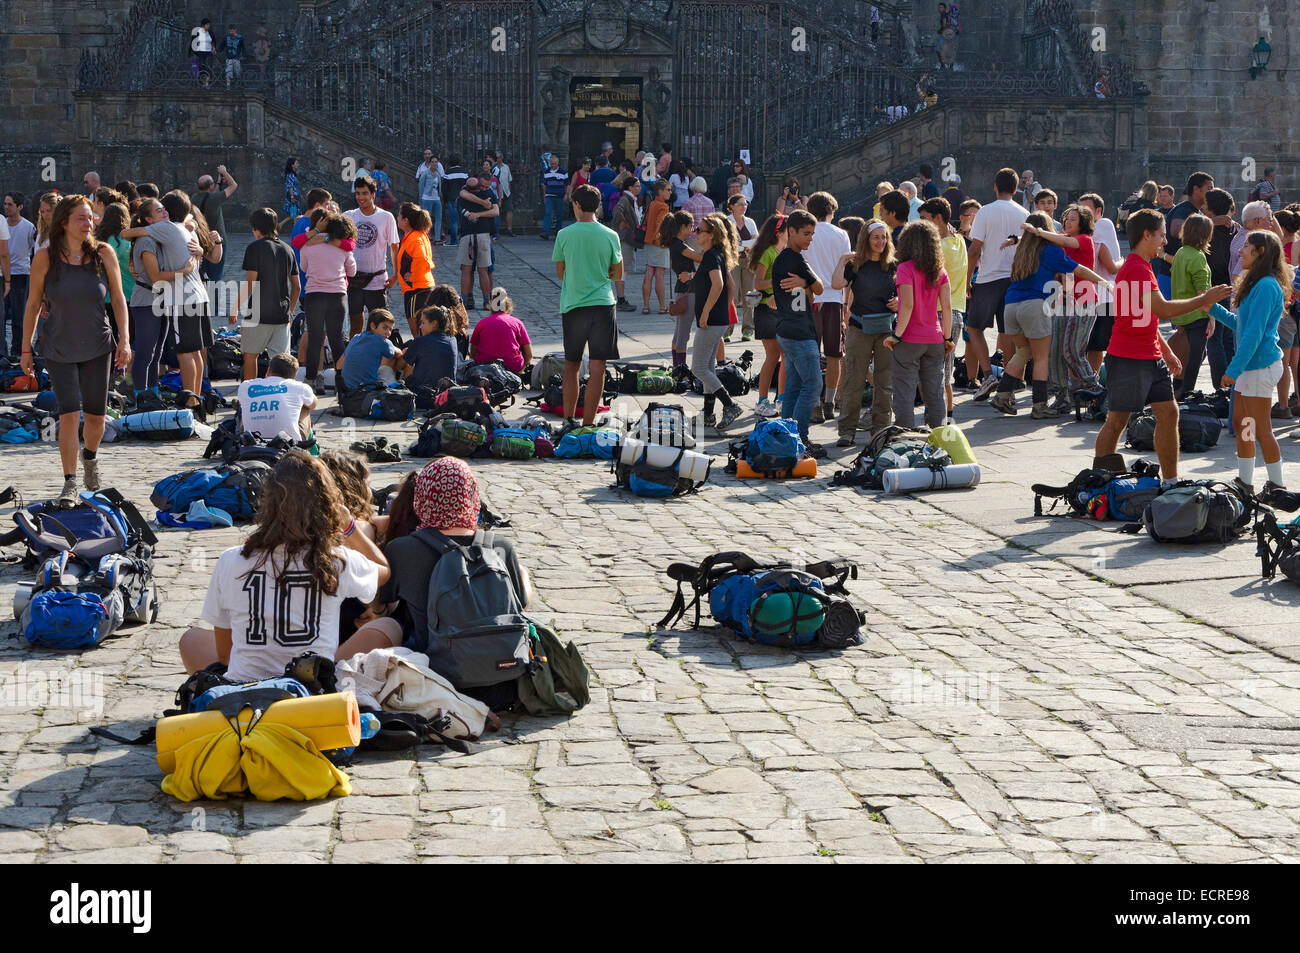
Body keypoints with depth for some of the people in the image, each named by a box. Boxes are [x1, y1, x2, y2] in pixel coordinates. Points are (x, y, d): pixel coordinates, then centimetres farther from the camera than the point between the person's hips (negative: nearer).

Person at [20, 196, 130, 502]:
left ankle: (90, 457, 40)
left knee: (96, 416, 8)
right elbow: (33, 305, 0)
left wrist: (124, 340, -7)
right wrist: (26, 349, 3)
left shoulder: (103, 254, -6)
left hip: (98, 347, 2)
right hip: (58, 350, -2)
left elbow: (118, 299, 1)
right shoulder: (45, 258, -9)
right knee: (69, 415, -12)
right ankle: (69, 482, -1)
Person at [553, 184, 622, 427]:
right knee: (597, 368, 0)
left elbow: (560, 272, 7)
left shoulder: (564, 235, -1)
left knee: (571, 366, 12)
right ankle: (588, 423, -2)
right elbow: (618, 275, 9)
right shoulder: (610, 236, 1)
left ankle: (568, 419, 13)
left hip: (572, 305, 0)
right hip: (603, 304, 0)